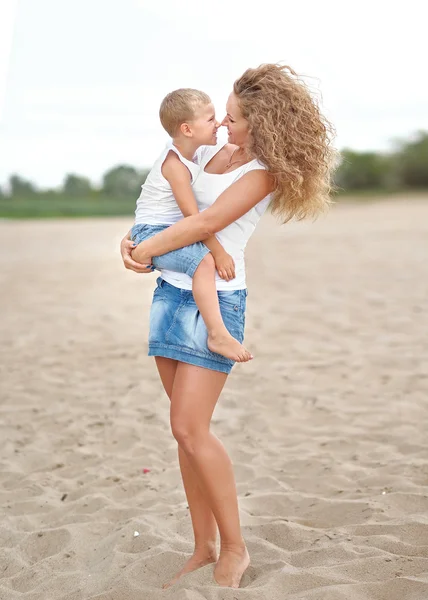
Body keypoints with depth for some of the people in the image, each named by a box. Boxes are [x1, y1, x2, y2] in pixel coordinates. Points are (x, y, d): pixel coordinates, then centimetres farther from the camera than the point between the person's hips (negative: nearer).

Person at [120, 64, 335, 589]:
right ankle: (204, 547, 16)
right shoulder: (212, 152, 12)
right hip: (170, 291, 7)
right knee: (186, 430, 7)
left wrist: (145, 251, -11)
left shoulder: (263, 171, -10)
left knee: (190, 428, -12)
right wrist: (134, 240, 6)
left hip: (215, 299, -7)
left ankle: (234, 548, 3)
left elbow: (207, 222, -18)